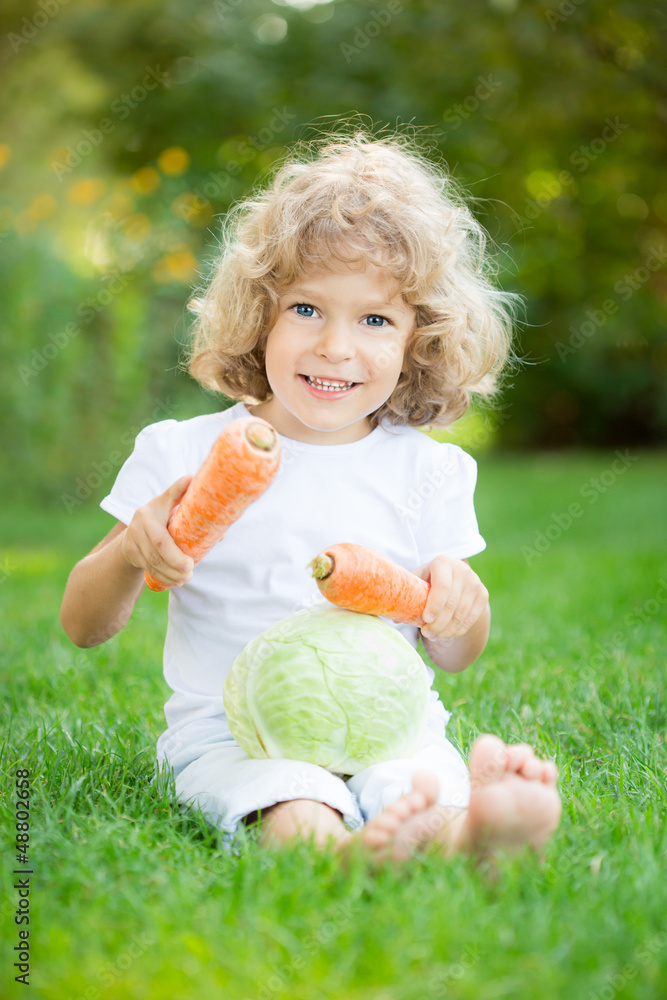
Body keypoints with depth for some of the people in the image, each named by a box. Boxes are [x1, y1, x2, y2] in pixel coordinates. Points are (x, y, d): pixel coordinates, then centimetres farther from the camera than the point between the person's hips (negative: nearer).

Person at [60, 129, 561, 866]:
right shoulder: (184, 454, 1)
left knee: (431, 780, -33)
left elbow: (452, 659, 14)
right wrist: (134, 554, -18)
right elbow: (82, 627, 4)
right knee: (289, 808, -35)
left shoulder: (426, 469, 7)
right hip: (231, 729, -1)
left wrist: (463, 604, -11)